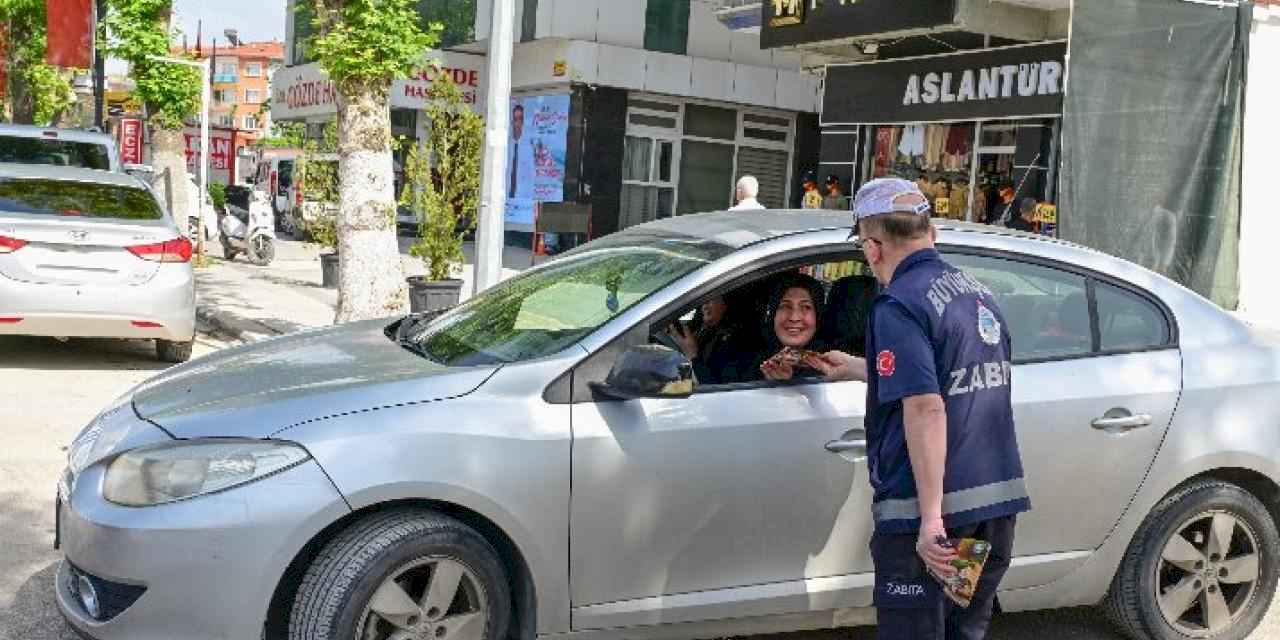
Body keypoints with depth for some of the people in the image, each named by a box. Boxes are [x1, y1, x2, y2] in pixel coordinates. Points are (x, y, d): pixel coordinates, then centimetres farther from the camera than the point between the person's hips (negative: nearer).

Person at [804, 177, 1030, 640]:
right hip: (998, 502, 8)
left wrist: (931, 516, -24)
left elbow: (925, 409, -24)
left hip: (925, 516, -8)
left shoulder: (899, 305, -14)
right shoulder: (979, 294, 12)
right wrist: (853, 369, 38)